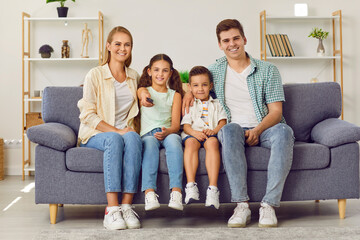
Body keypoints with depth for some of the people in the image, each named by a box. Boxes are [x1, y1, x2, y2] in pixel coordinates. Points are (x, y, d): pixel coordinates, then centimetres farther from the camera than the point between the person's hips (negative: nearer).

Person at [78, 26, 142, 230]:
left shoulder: (134, 77, 15)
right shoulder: (95, 75, 0)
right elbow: (88, 115, -6)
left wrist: (130, 130, 7)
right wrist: (116, 130, -18)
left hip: (126, 132, 3)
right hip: (96, 134, -3)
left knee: (133, 138, -33)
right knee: (114, 140, -37)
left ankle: (126, 206, -36)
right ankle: (112, 209, -41)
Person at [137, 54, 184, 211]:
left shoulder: (175, 95, 19)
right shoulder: (143, 90, 16)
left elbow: (176, 124, 7)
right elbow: (143, 94, -13)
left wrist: (167, 131, -18)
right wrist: (146, 98, -40)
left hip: (169, 133, 1)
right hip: (148, 134, 0)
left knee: (173, 140, -35)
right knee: (150, 143, -36)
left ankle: (176, 193, -47)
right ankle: (149, 194, -49)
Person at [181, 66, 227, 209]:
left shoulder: (216, 104, 24)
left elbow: (222, 122, 10)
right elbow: (186, 125, 9)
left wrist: (214, 130, -13)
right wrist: (194, 132, -14)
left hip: (211, 134, 0)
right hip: (193, 134, 1)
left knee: (212, 142, -37)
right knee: (191, 143, -37)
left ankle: (213, 187, -47)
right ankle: (191, 185, -46)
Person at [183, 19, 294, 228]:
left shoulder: (267, 70, 6)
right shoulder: (215, 70, 13)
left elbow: (276, 111, 0)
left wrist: (257, 130, -19)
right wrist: (190, 92, 8)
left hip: (264, 129, 0)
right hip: (236, 129, 1)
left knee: (284, 131, -36)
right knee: (230, 129, -37)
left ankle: (269, 205, -36)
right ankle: (242, 205, -38)